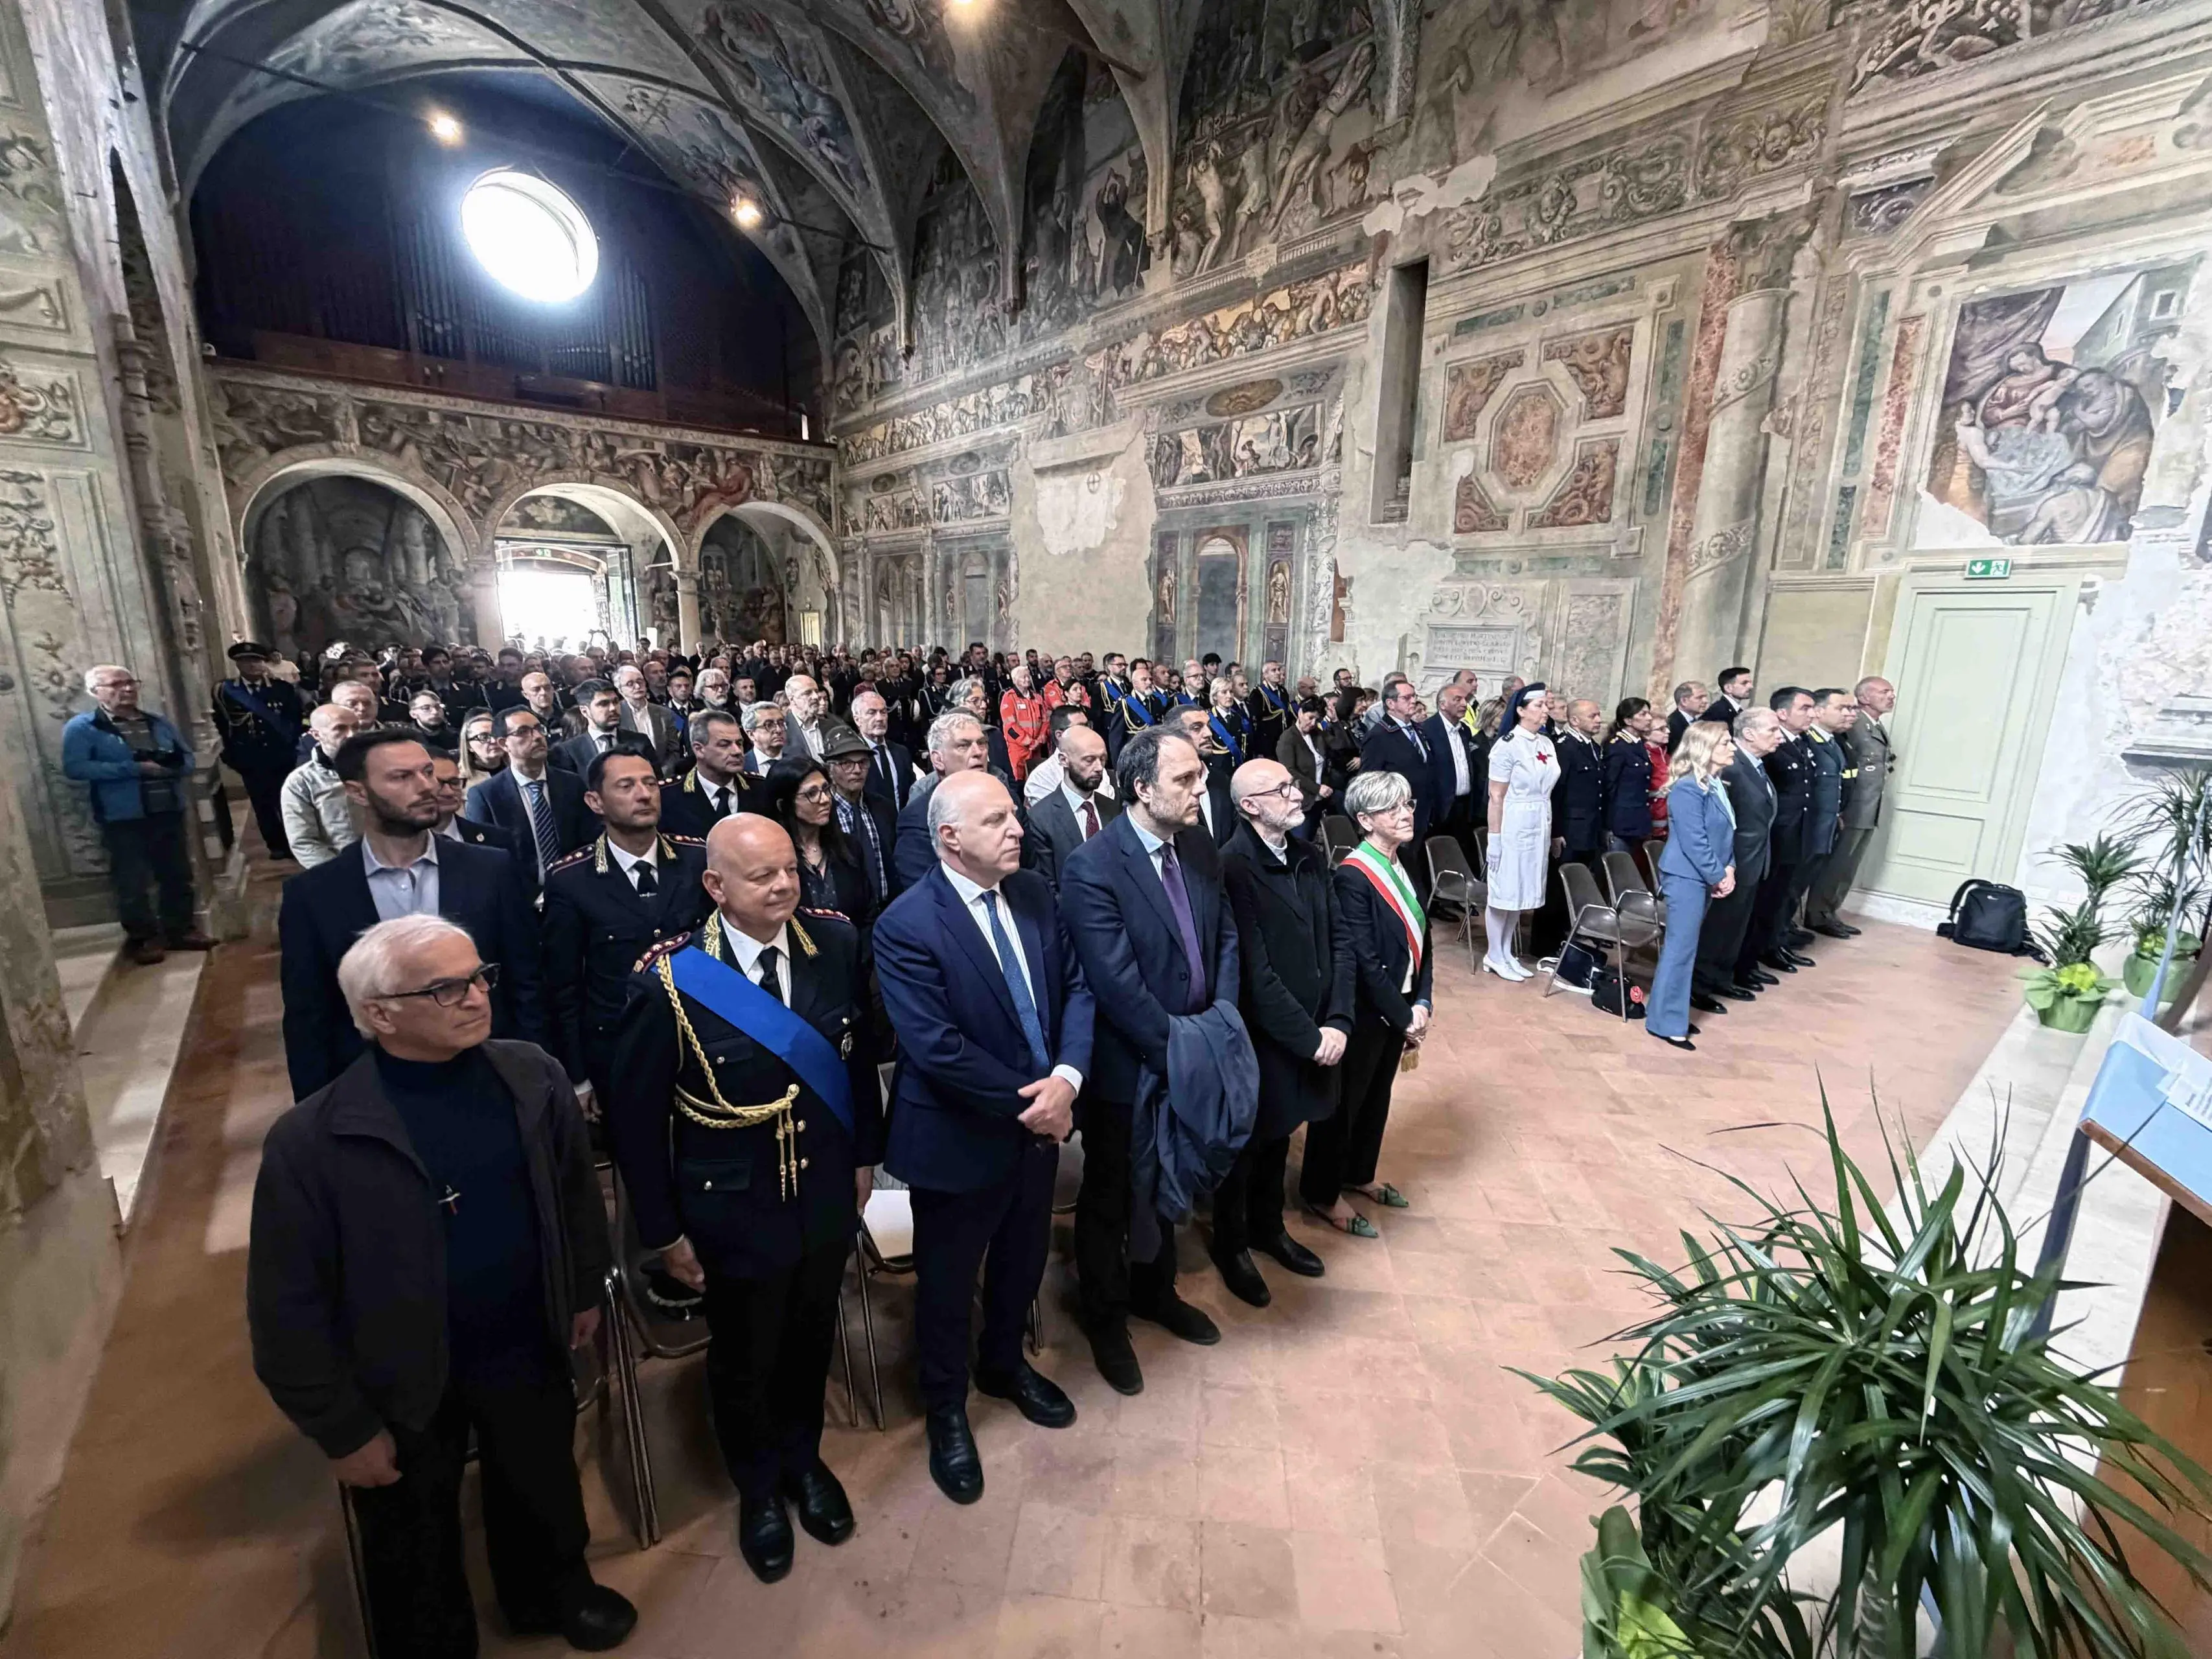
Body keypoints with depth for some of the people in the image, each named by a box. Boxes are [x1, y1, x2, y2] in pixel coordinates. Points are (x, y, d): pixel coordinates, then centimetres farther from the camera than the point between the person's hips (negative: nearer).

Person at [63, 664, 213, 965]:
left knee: (178, 875, 12)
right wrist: (135, 768, -21)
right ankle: (142, 938, 13)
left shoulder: (158, 722, 12)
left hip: (170, 812, 5)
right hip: (124, 817, -5)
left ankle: (181, 929, 23)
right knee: (132, 881, 1)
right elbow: (75, 768, -15)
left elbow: (187, 756, 13)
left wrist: (173, 766, -11)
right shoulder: (82, 727, -4)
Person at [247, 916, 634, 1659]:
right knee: (415, 1549, 24)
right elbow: (289, 1310, -15)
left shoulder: (534, 1079, -15)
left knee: (544, 1491, 28)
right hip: (403, 1388, -3)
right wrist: (344, 1429, -9)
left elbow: (577, 1189, 0)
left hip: (529, 1353, 3)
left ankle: (554, 1593, 58)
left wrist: (585, 1290, 9)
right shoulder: (311, 1141, -24)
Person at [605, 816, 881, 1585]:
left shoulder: (837, 942, -14)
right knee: (743, 1358, 22)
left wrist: (864, 1154, 5)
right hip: (735, 1211, -2)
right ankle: (758, 1485, 53)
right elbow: (634, 1117, -11)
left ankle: (803, 1457, 56)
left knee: (810, 1340, 25)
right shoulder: (668, 981, -22)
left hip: (827, 1196, 3)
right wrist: (663, 1231, -6)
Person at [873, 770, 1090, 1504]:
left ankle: (1005, 1363, 56)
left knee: (1022, 1262, 26)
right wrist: (1025, 1104, -19)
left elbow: (1076, 986, -2)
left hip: (1040, 1121, 6)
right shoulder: (907, 926, -23)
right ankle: (946, 1411, 45)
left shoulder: (1035, 894, -4)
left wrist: (1066, 1077, -17)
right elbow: (937, 1048, -26)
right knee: (947, 1284, 18)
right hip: (960, 1138, -5)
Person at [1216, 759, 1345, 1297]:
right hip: (1260, 1040, -6)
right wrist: (1309, 1037, -17)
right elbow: (1255, 973, -24)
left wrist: (1338, 1022, -8)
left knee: (1279, 1135, 25)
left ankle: (1268, 1226, 48)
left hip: (1313, 1035, 6)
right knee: (1245, 1144, 16)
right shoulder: (1233, 867, -23)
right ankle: (1230, 1243, 39)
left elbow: (1339, 942, 2)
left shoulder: (1311, 857, 1)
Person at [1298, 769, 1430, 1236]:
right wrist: (1402, 1017, -16)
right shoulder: (1353, 877, -23)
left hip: (1401, 1008, 8)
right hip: (1365, 1012, -8)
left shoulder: (1401, 866, 3)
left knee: (1378, 1094, 23)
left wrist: (1420, 1003, -4)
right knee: (1344, 1099, 9)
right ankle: (1322, 1193, 28)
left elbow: (1420, 939, 5)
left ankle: (1359, 1174, 44)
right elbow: (1364, 960, -23)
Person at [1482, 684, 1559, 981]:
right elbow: (1496, 797, -13)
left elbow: (1547, 790, 13)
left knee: (1521, 890, 13)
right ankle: (1494, 956, 14)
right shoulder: (1507, 745, -13)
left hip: (1540, 826, 7)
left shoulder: (1547, 744, 7)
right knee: (1504, 890, 2)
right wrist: (1495, 837, -14)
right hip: (1513, 826, -7)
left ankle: (1506, 953, 24)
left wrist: (1551, 832, 12)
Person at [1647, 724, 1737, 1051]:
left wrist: (1729, 869, 2)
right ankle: (1666, 1022, 2)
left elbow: (1726, 832, 14)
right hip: (1687, 876, -9)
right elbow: (1694, 842, -20)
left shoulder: (1715, 784, 10)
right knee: (1681, 948, -5)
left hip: (1704, 877, 9)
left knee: (1686, 946, 15)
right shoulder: (1688, 788, -19)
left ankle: (1671, 1011, 26)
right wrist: (1717, 877, -12)